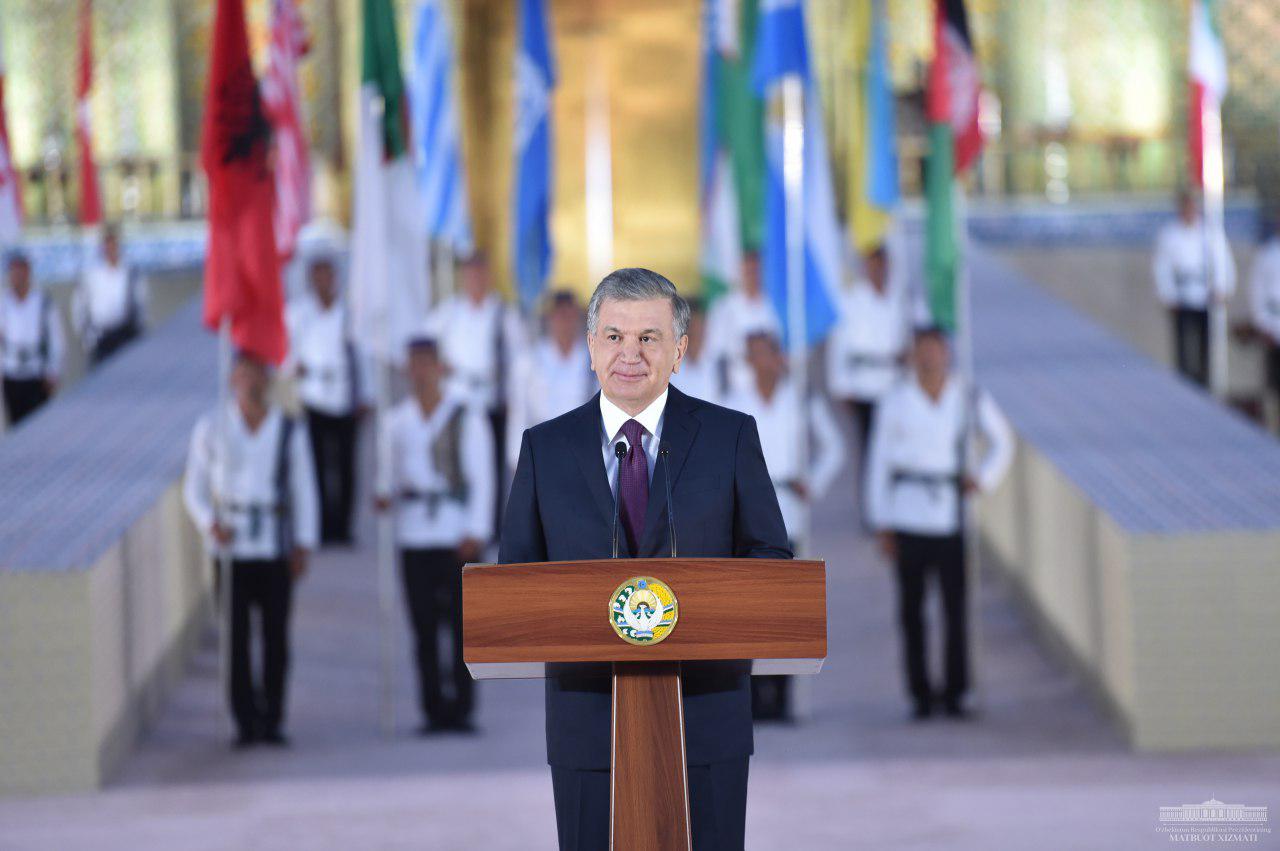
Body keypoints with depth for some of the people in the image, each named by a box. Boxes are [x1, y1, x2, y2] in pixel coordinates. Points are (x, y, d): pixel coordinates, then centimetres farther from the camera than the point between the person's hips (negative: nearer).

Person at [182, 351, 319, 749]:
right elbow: (194, 488, 7)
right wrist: (210, 524, -11)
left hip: (275, 548, 1)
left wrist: (304, 545, 0)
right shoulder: (211, 428, 4)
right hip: (231, 547, -1)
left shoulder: (290, 431, 5)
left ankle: (272, 720, 9)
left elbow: (304, 491, 8)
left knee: (276, 636, 0)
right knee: (236, 637, -3)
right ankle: (245, 722, 3)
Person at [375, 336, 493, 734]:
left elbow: (481, 474, 1)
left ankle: (461, 710, 0)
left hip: (457, 533, -3)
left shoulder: (466, 414, 3)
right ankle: (433, 710, 5)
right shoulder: (396, 419, 13)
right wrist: (385, 494, -5)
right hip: (414, 534, 3)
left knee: (461, 623, -4)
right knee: (424, 626, 1)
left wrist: (476, 532, -7)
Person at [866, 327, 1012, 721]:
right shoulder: (894, 402, 3)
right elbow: (878, 462, 6)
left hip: (951, 514, 0)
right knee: (911, 608, 1)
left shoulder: (970, 400, 6)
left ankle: (955, 692, 3)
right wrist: (881, 524, 2)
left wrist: (984, 478, 3)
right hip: (908, 516, 0)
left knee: (956, 606, -5)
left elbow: (1002, 442, 20)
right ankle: (920, 693, 7)